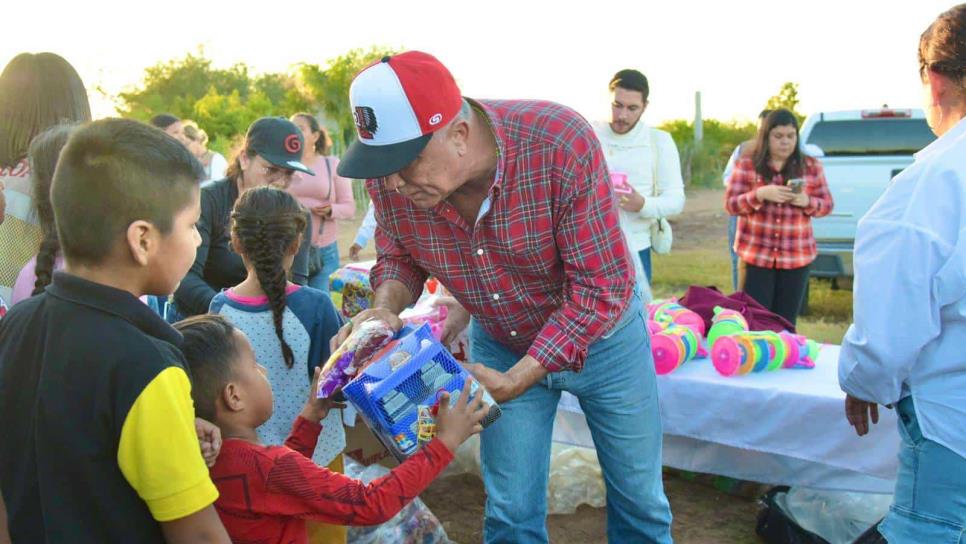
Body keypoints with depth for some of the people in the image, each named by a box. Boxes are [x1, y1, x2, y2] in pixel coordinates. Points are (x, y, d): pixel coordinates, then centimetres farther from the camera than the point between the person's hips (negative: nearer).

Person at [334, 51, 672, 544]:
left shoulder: (563, 143, -34)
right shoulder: (388, 177, -21)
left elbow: (602, 286, -30)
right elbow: (398, 256, -2)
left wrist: (515, 382, -34)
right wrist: (385, 307, -25)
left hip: (600, 334, -2)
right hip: (498, 344, 3)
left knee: (639, 499, 16)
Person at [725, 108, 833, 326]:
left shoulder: (811, 166, 5)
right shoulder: (746, 164, -1)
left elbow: (826, 205, 8)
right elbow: (730, 204, -4)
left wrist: (807, 202, -14)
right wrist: (760, 194, -21)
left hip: (797, 257, 2)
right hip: (755, 256, -2)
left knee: (785, 324, 8)